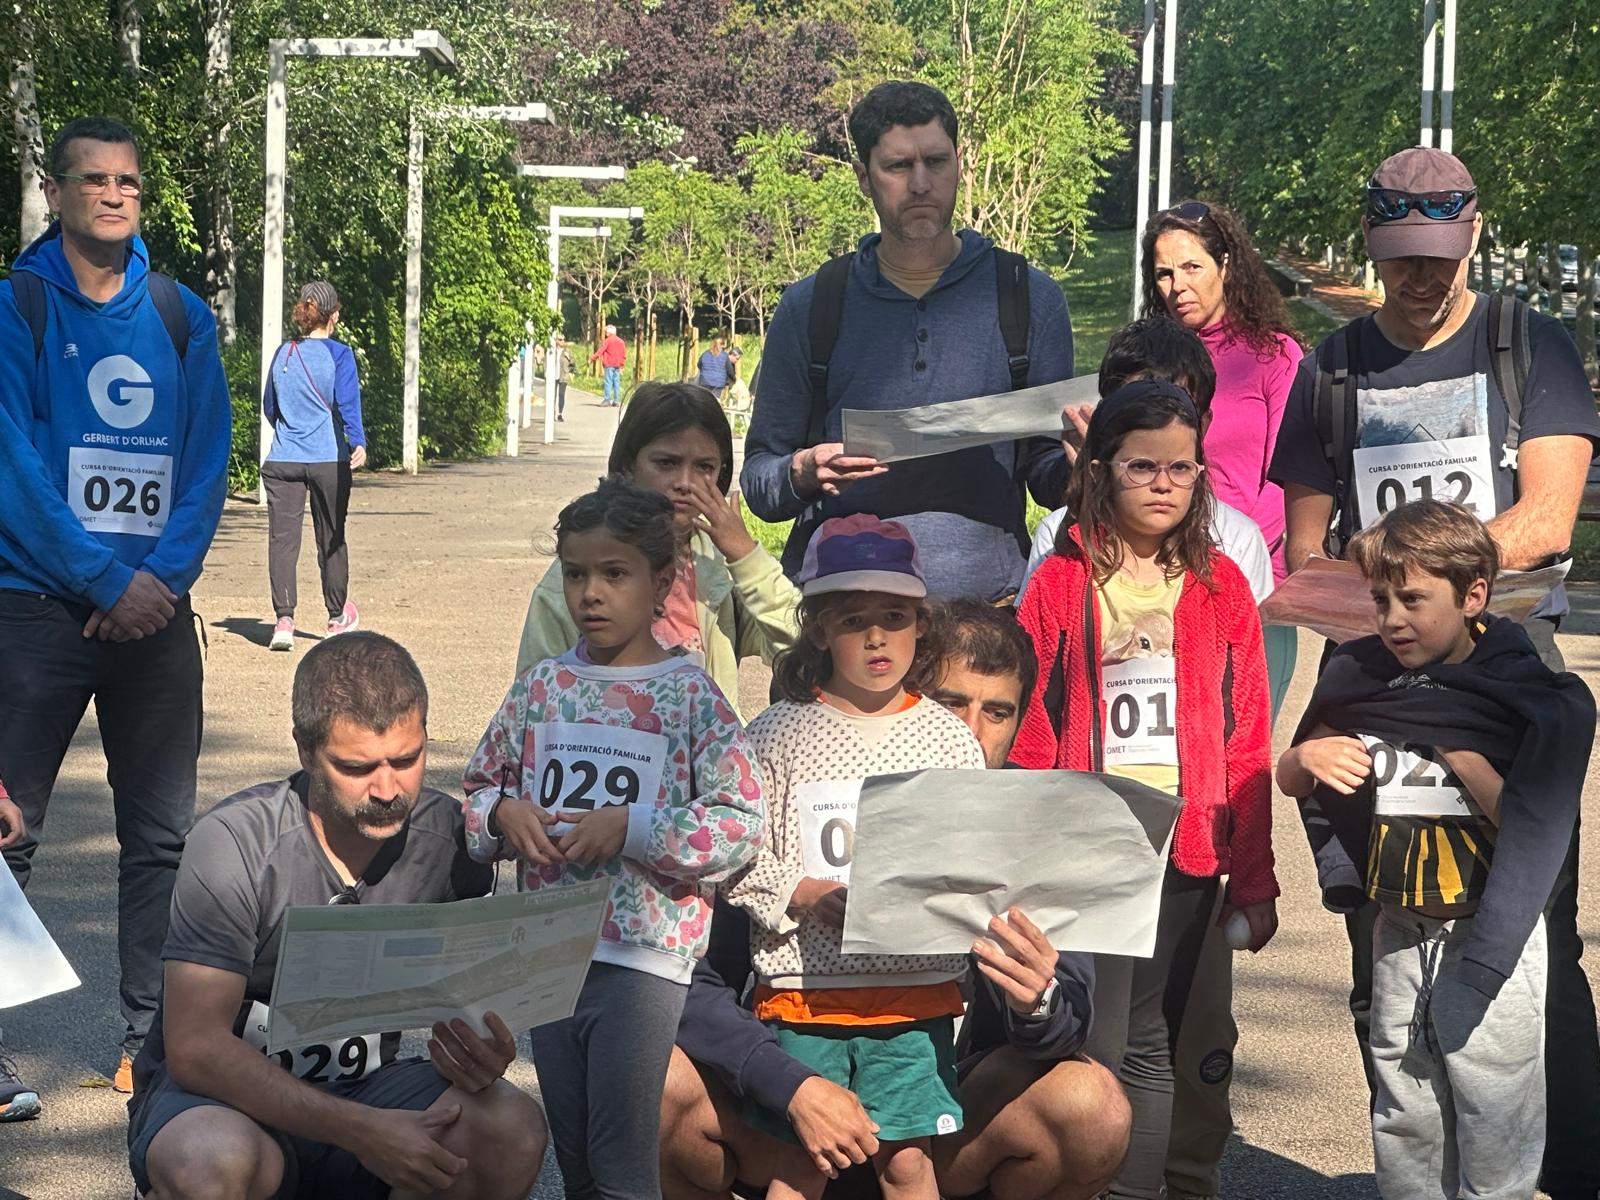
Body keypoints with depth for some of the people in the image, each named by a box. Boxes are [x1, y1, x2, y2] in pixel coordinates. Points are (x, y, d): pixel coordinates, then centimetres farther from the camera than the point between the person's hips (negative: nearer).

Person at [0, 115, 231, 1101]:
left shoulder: (183, 316, 9)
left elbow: (209, 462, 5)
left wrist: (166, 575, -10)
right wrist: (109, 580, -15)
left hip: (155, 605, 4)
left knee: (163, 833, 7)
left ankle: (154, 1036, 16)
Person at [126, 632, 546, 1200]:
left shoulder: (449, 837, -6)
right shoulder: (233, 842, -18)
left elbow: (462, 1011, 2)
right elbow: (194, 1047, -23)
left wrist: (475, 1060, -24)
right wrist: (361, 1131, -32)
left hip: (360, 1089, 4)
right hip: (227, 1098, -4)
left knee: (513, 1130, -24)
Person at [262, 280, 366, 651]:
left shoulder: (283, 354, 11)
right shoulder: (339, 354, -2)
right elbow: (347, 403, -17)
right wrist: (358, 443, -27)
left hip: (282, 460, 2)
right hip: (329, 460, -2)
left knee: (282, 538, -3)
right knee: (331, 538, 12)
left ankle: (284, 620, -17)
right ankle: (338, 616, 26)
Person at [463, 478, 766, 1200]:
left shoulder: (689, 695, -7)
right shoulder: (541, 687, 7)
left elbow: (744, 824, -12)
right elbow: (479, 786, 17)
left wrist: (630, 828, -18)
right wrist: (503, 813, -5)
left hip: (644, 958, -5)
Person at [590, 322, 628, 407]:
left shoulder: (608, 340, -6)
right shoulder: (621, 341, 13)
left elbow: (600, 351, -12)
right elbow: (624, 355, 16)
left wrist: (592, 358, -11)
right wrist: (622, 364, 23)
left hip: (609, 365, -6)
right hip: (617, 365, 6)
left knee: (608, 382, -6)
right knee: (616, 382, 7)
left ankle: (607, 400, -10)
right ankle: (616, 401, 6)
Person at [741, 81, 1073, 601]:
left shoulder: (1029, 297, 10)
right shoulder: (809, 307, 10)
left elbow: (1047, 477, 14)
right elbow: (758, 482, 13)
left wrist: (1079, 463, -9)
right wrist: (802, 474, -9)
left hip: (988, 600, 0)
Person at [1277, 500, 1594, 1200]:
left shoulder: (1528, 694, -10)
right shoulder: (1360, 678, 2)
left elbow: (1531, 830, -15)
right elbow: (1287, 781, 13)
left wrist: (1464, 757, -21)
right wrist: (1308, 756, -8)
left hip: (1487, 937, -4)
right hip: (1398, 933, 4)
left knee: (1494, 1121, 2)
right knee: (1403, 1126, 13)